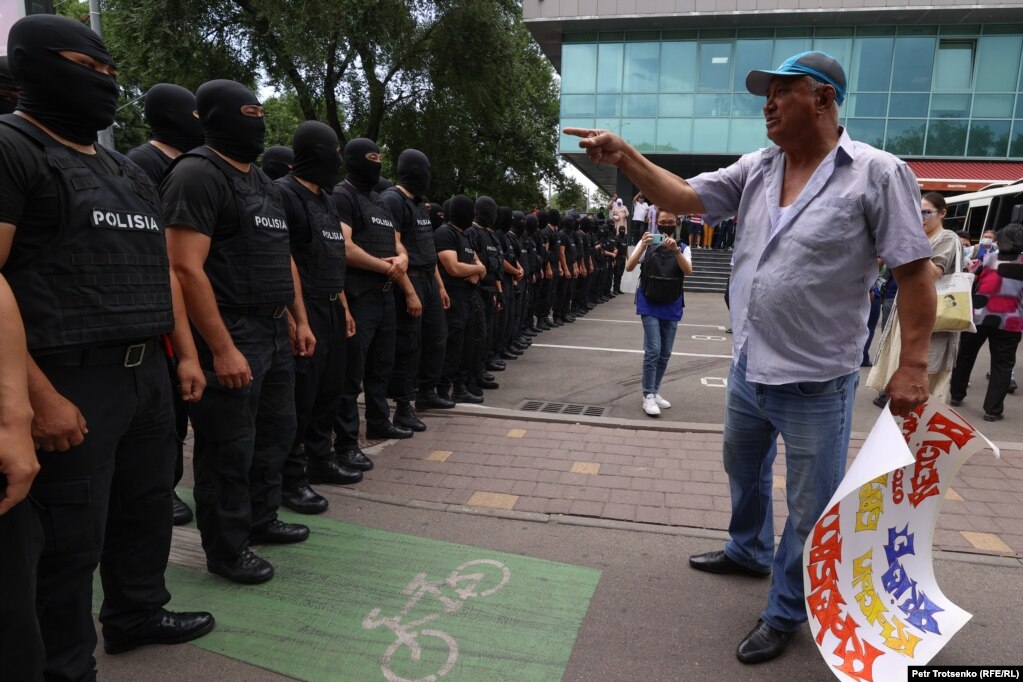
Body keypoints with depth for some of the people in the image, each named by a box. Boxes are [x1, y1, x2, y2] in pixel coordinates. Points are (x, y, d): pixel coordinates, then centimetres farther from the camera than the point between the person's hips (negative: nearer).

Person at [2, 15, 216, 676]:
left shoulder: (129, 171, 18)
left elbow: (162, 270, 20)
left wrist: (186, 354, 14)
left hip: (148, 372, 8)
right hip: (72, 380, -8)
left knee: (147, 506, 18)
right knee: (72, 536, 3)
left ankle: (137, 613, 40)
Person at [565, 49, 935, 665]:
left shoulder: (877, 174, -13)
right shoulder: (757, 169, 3)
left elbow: (916, 272, -12)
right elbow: (684, 197, -2)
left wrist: (913, 365, -16)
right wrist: (627, 158, -17)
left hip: (816, 383, -6)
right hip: (748, 368, 7)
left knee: (810, 509, 8)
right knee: (744, 469, 27)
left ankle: (786, 613, 30)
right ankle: (748, 552, 53)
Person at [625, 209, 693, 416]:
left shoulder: (683, 248, 4)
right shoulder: (647, 243, 0)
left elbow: (688, 271, -15)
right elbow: (629, 267, -12)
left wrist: (676, 250, -29)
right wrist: (642, 246, -25)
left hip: (672, 307, 3)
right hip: (650, 305, -3)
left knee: (665, 354, 9)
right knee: (653, 351, -11)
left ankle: (654, 392, 22)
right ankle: (648, 396, -3)